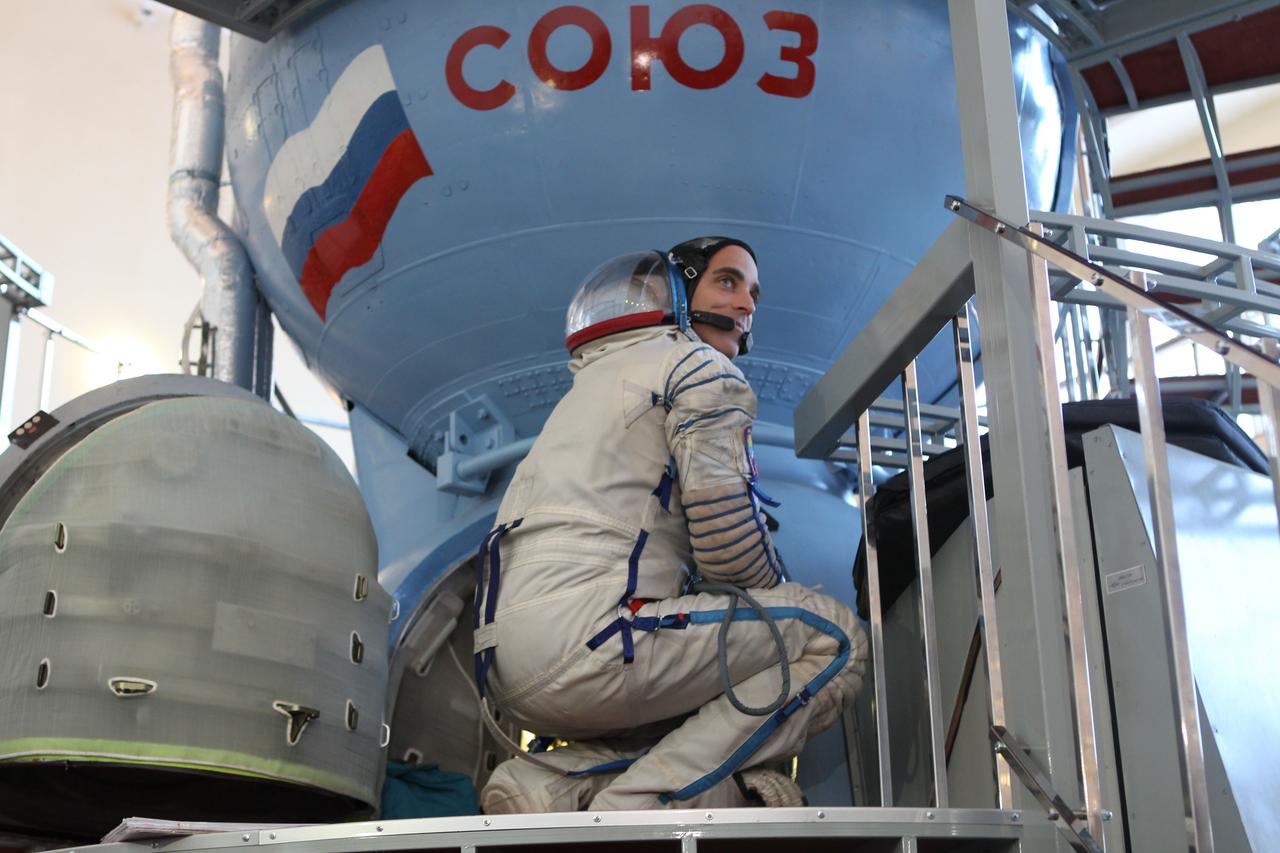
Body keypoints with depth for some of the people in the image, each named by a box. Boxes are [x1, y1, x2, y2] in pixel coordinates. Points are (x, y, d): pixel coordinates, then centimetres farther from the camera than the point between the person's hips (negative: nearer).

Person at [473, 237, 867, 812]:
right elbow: (727, 535, -7)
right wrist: (777, 601, 14)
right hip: (578, 630, -10)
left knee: (703, 720, 27)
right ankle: (635, 809, -17)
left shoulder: (596, 379, 33)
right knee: (834, 639, -6)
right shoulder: (700, 365, 4)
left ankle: (556, 784, 0)